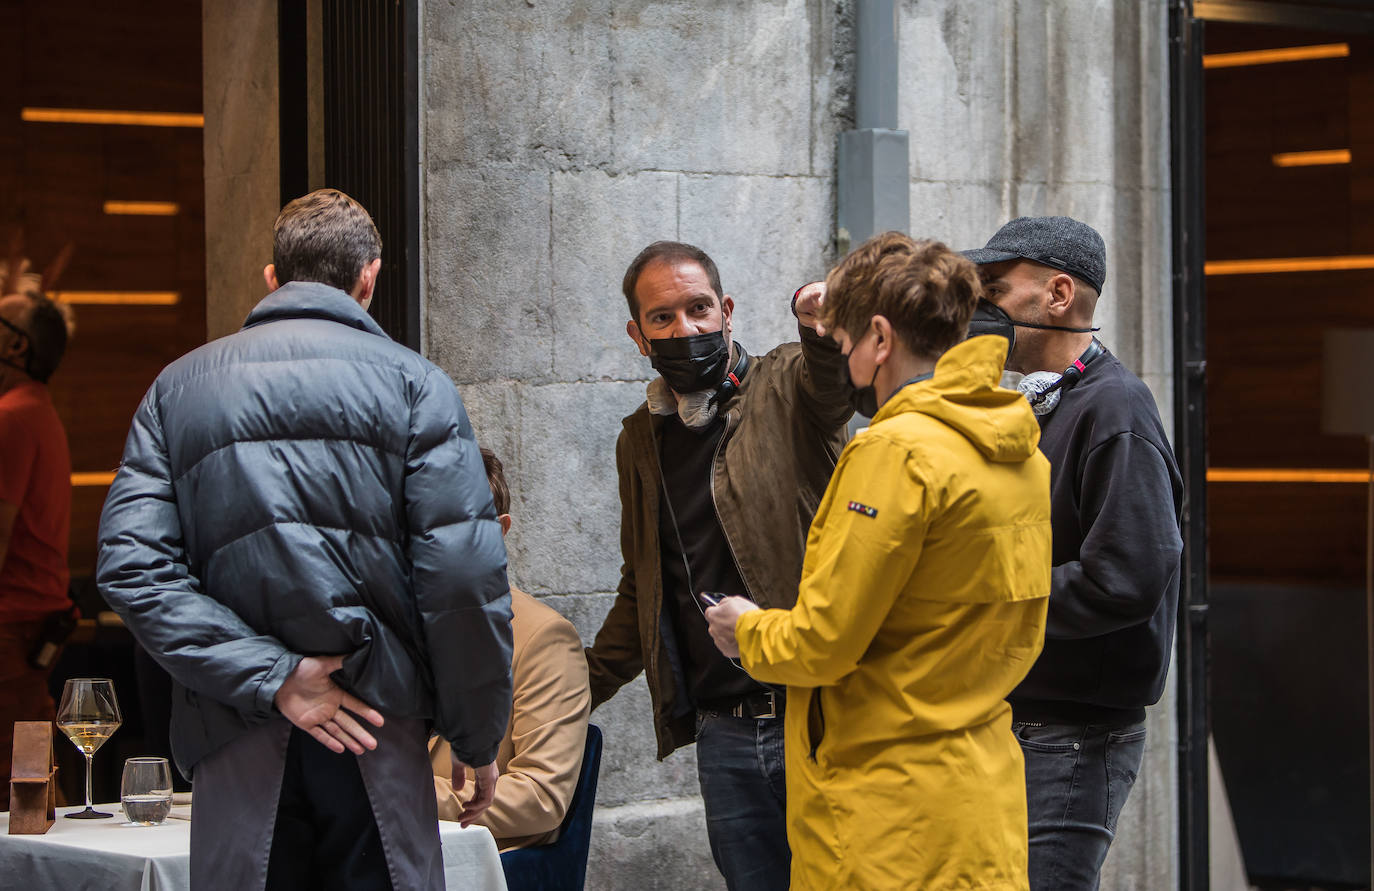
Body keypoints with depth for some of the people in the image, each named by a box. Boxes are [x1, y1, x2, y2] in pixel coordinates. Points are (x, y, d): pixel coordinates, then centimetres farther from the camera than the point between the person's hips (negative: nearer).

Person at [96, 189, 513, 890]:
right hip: (378, 737, -2)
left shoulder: (178, 387, 9)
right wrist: (478, 738, 2)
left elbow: (130, 565, -5)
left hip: (236, 744, 2)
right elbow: (464, 577, -8)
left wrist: (269, 676, -8)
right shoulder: (414, 385, 1)